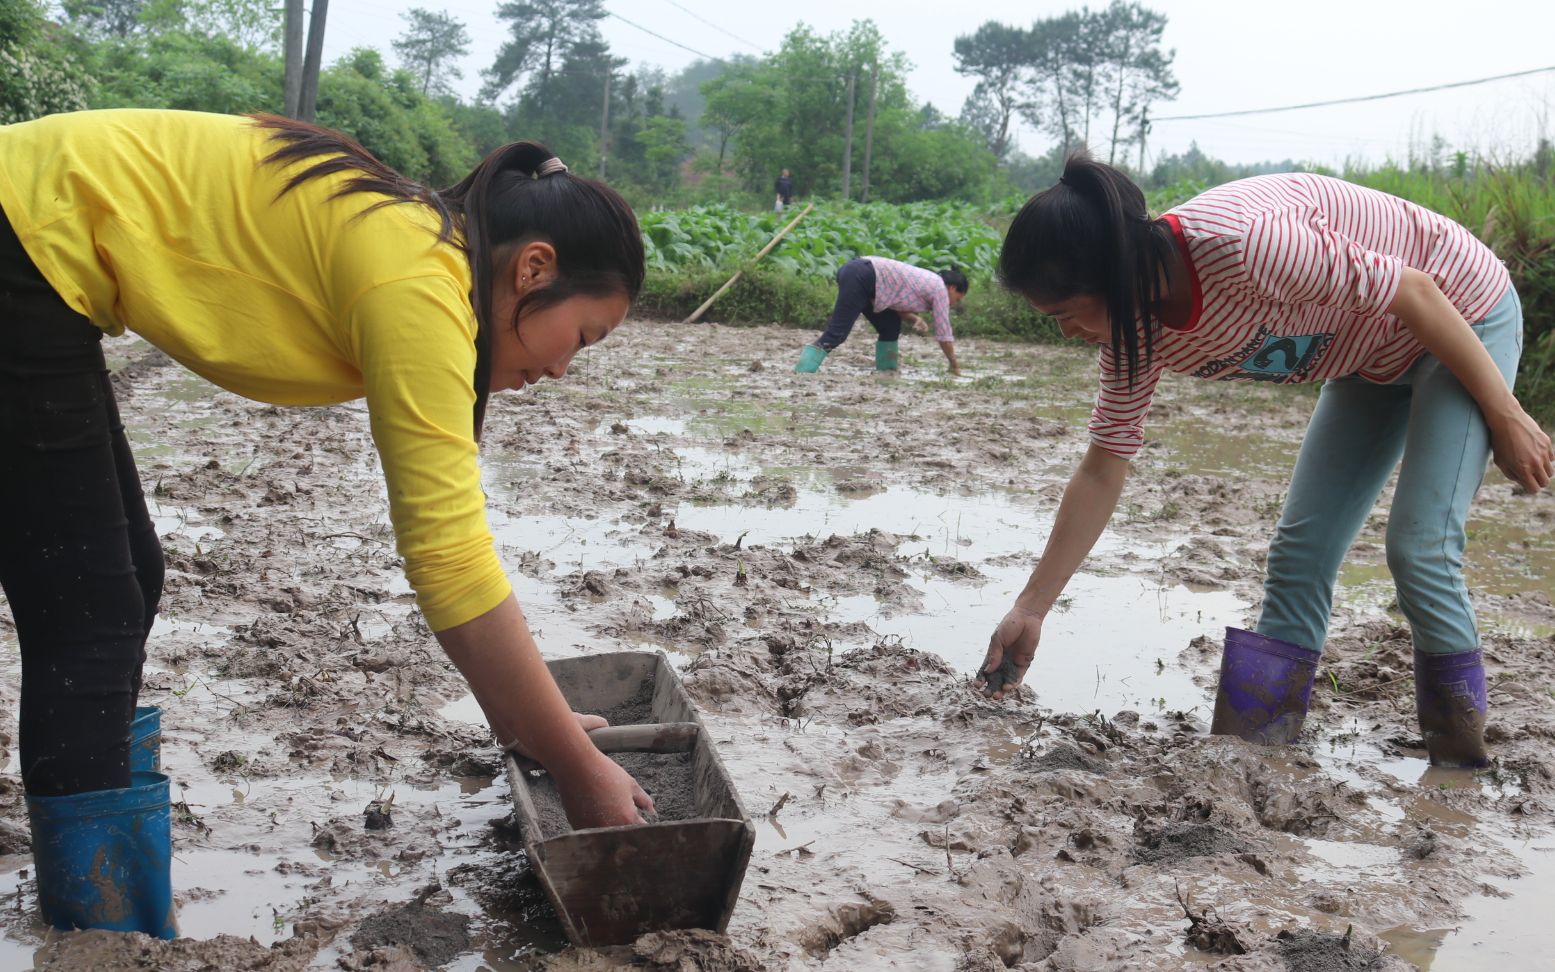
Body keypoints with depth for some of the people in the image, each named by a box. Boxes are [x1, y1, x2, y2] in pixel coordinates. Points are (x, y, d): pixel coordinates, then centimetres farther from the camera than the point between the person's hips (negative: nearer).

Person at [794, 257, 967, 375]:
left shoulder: (926, 282, 25)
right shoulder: (940, 288, 0)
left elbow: (897, 303, 24)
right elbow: (943, 333, 3)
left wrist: (915, 320, 5)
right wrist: (954, 366, 14)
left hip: (857, 271, 10)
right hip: (860, 277, -10)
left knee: (891, 326, 17)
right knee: (837, 333, -17)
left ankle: (886, 369, 21)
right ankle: (801, 372, -25)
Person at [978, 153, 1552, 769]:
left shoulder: (1243, 242, -39)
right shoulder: (1136, 330, -14)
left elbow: (1414, 291, -27)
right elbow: (1101, 474, -6)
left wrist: (1505, 415, -18)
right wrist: (1030, 610, -5)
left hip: (1461, 320, -7)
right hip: (1373, 357, 7)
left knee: (1419, 551, -15)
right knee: (1298, 554, 1)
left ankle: (1464, 763, 4)